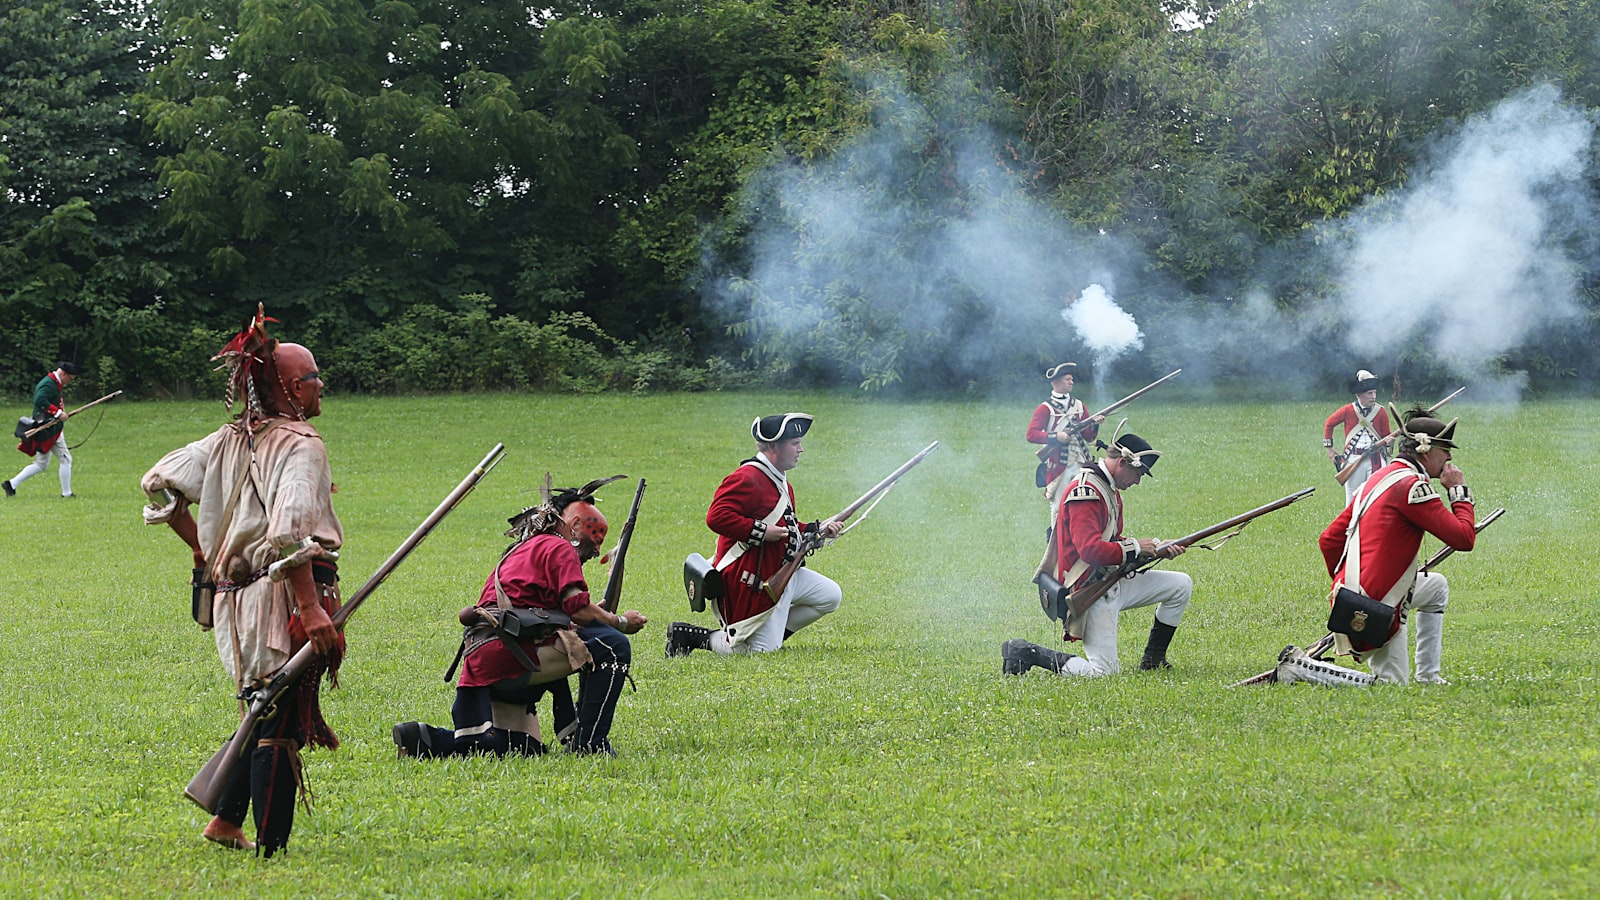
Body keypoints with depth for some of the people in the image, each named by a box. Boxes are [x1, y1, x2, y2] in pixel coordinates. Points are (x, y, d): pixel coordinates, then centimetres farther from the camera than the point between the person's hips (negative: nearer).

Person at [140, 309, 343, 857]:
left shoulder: (228, 441, 12)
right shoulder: (299, 444, -13)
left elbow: (160, 483, 16)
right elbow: (289, 531, -25)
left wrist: (200, 547, 23)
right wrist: (310, 606, -27)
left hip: (233, 599, 8)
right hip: (281, 600, -8)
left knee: (264, 715, 24)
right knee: (280, 728, -5)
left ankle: (227, 822, 25)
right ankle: (270, 849, -3)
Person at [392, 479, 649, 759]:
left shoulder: (523, 550, 34)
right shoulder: (558, 547, 4)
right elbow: (578, 609, -8)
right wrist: (621, 622, 8)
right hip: (508, 652, -10)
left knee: (523, 748, 10)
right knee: (613, 647, -13)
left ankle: (424, 738, 4)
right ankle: (589, 744, -13)